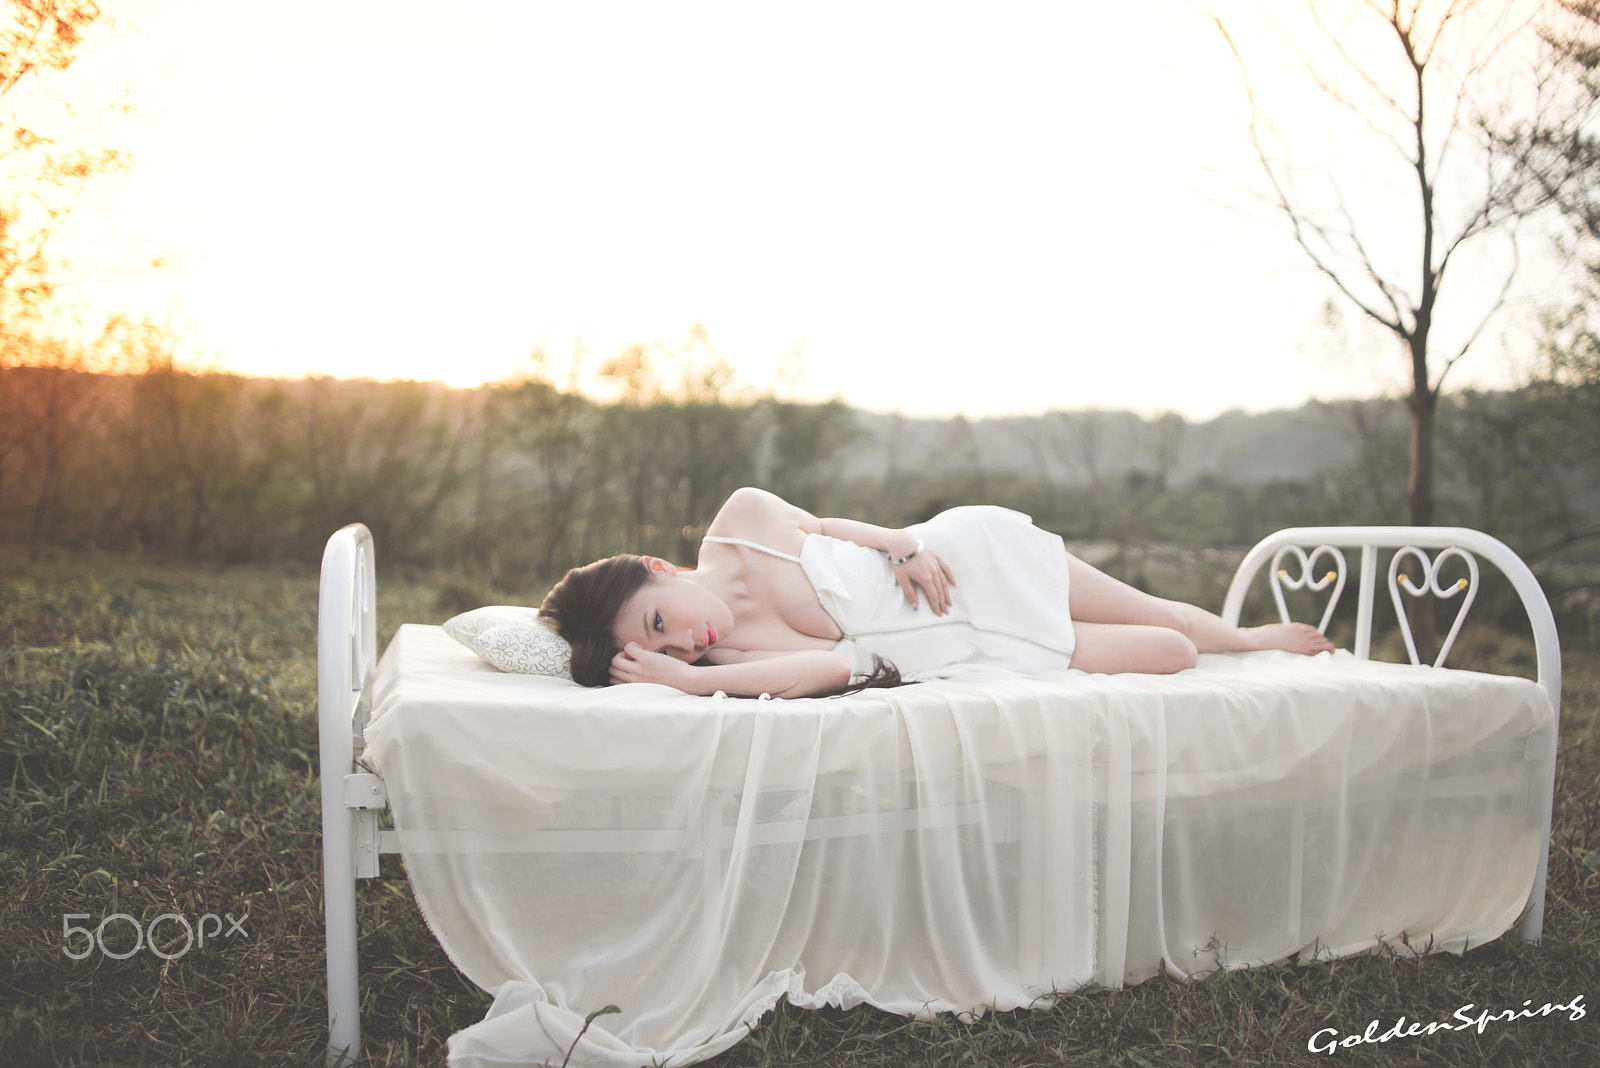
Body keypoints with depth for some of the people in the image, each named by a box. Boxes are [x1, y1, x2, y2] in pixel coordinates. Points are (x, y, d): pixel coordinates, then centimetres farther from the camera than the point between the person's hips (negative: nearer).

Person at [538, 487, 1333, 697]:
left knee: (1155, 616, 14)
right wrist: (686, 680, -42)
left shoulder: (739, 520, -18)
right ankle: (1256, 644, 42)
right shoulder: (728, 658, -23)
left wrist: (903, 546, -16)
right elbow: (834, 665, -36)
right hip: (979, 651, -2)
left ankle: (1250, 637, 52)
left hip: (968, 556, 2)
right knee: (1169, 657, 3)